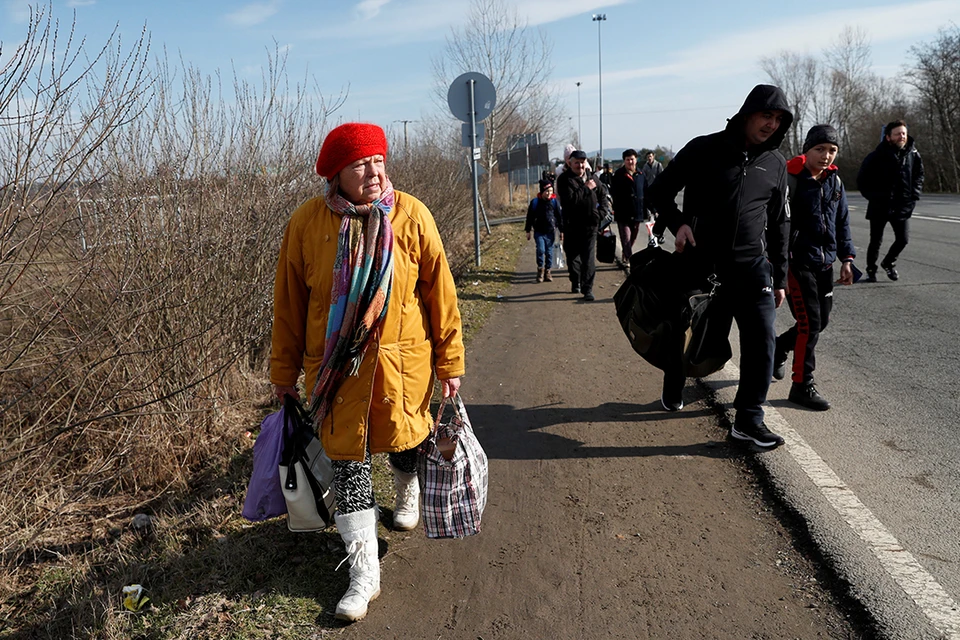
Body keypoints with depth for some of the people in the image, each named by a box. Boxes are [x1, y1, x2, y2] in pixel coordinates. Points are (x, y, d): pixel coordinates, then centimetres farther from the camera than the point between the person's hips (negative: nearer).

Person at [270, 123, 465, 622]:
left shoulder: (410, 216, -10)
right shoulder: (306, 222, -8)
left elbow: (439, 290, -4)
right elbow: (289, 301, 1)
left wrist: (449, 360, -2)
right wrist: (285, 371, 6)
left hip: (402, 360, 0)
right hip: (336, 366, 0)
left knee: (405, 442, 18)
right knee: (347, 459, 5)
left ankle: (408, 495, 55)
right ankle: (364, 571, 19)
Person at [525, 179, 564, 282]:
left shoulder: (554, 202, 1)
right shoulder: (535, 202, -2)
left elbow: (559, 217, 6)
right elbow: (530, 217, 5)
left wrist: (561, 231, 6)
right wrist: (528, 231, 5)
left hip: (550, 232, 1)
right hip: (539, 232, -1)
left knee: (549, 252, 5)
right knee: (540, 250, -14)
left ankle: (547, 271, 17)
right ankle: (540, 269, 4)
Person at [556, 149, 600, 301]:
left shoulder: (591, 177, 10)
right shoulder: (564, 179, -8)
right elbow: (570, 199, -23)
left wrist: (600, 212, 17)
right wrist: (586, 188, -17)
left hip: (590, 224, 3)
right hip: (572, 224, -2)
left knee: (589, 258, -5)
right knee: (573, 256, 11)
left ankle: (587, 288, -4)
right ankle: (575, 283, 31)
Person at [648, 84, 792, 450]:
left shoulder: (775, 165, 8)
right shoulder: (704, 150, -4)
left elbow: (779, 224, 14)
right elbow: (660, 191, 2)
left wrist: (780, 278, 13)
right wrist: (677, 223, -16)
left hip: (751, 265, 3)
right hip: (698, 262, -2)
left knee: (762, 337, -8)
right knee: (685, 332, 12)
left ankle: (748, 419, 3)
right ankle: (672, 394, 38)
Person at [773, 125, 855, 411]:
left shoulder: (834, 181, 9)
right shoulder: (791, 179, -12)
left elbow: (842, 223, 17)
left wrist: (846, 258, 11)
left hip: (824, 263, 8)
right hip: (797, 262, -7)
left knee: (821, 320, 13)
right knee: (810, 322, -7)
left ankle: (778, 347, 39)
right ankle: (802, 385, 6)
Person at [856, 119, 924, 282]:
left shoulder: (913, 154, 1)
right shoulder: (876, 156, -11)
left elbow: (919, 175, 15)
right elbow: (862, 180, -2)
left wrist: (915, 194, 5)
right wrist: (872, 196, -6)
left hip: (903, 206, 3)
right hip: (879, 207, -3)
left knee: (903, 239, 3)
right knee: (876, 242, 5)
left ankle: (889, 262, 30)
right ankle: (871, 270, 24)